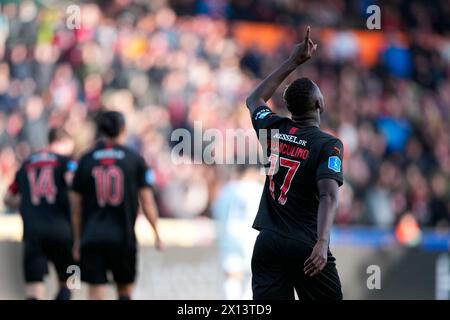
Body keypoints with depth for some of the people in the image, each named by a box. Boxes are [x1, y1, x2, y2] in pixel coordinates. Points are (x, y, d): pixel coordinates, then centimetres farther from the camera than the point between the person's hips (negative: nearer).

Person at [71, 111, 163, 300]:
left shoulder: (86, 160, 4)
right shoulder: (135, 160, 0)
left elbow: (76, 205, 6)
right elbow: (147, 202, -2)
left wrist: (77, 240, 14)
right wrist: (157, 234, 9)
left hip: (92, 238, 0)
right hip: (124, 238, 0)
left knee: (96, 295, -1)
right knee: (125, 290, 16)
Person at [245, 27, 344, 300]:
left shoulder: (274, 130, 8)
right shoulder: (328, 145, -6)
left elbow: (255, 99, 30)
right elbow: (328, 195, -20)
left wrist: (294, 62, 31)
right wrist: (322, 243, -29)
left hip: (268, 243, 4)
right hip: (305, 245, -4)